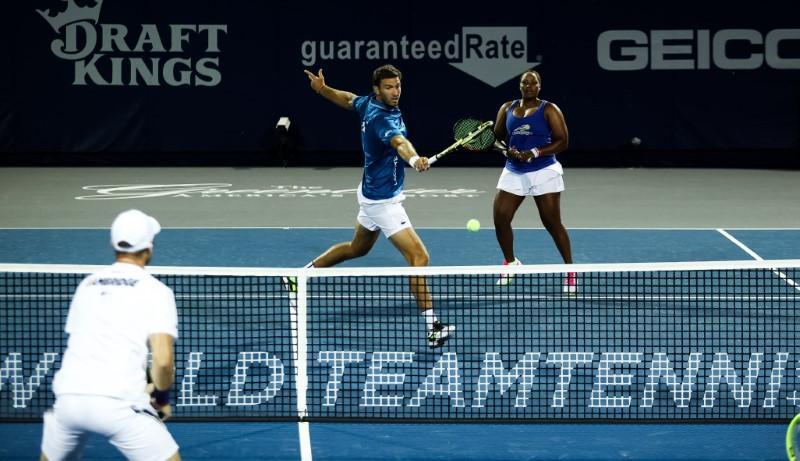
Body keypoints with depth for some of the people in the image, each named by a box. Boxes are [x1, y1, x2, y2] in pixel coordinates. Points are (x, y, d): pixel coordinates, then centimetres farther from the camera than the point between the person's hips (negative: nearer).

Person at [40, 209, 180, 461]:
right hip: (118, 403, -5)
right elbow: (163, 360, -10)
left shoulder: (87, 285, 19)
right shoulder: (156, 291, 1)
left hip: (69, 396, 5)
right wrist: (161, 397, 9)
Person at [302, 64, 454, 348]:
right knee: (419, 256, -16)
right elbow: (399, 142, -49)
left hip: (372, 194, 10)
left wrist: (322, 89, 12)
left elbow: (349, 100, 24)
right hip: (382, 200, -10)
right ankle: (432, 328, -19)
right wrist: (414, 159, -68)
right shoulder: (380, 118, -28)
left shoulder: (369, 103, 1)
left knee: (358, 248, 32)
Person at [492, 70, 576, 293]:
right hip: (513, 172, 4)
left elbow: (562, 141, -8)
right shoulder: (507, 109, 9)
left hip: (543, 172, -4)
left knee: (552, 223, -6)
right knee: (500, 218, -2)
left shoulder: (549, 110, -3)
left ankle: (570, 269, 5)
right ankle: (510, 263, 22)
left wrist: (535, 153, -19)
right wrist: (506, 149, -9)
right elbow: (497, 138, 14)